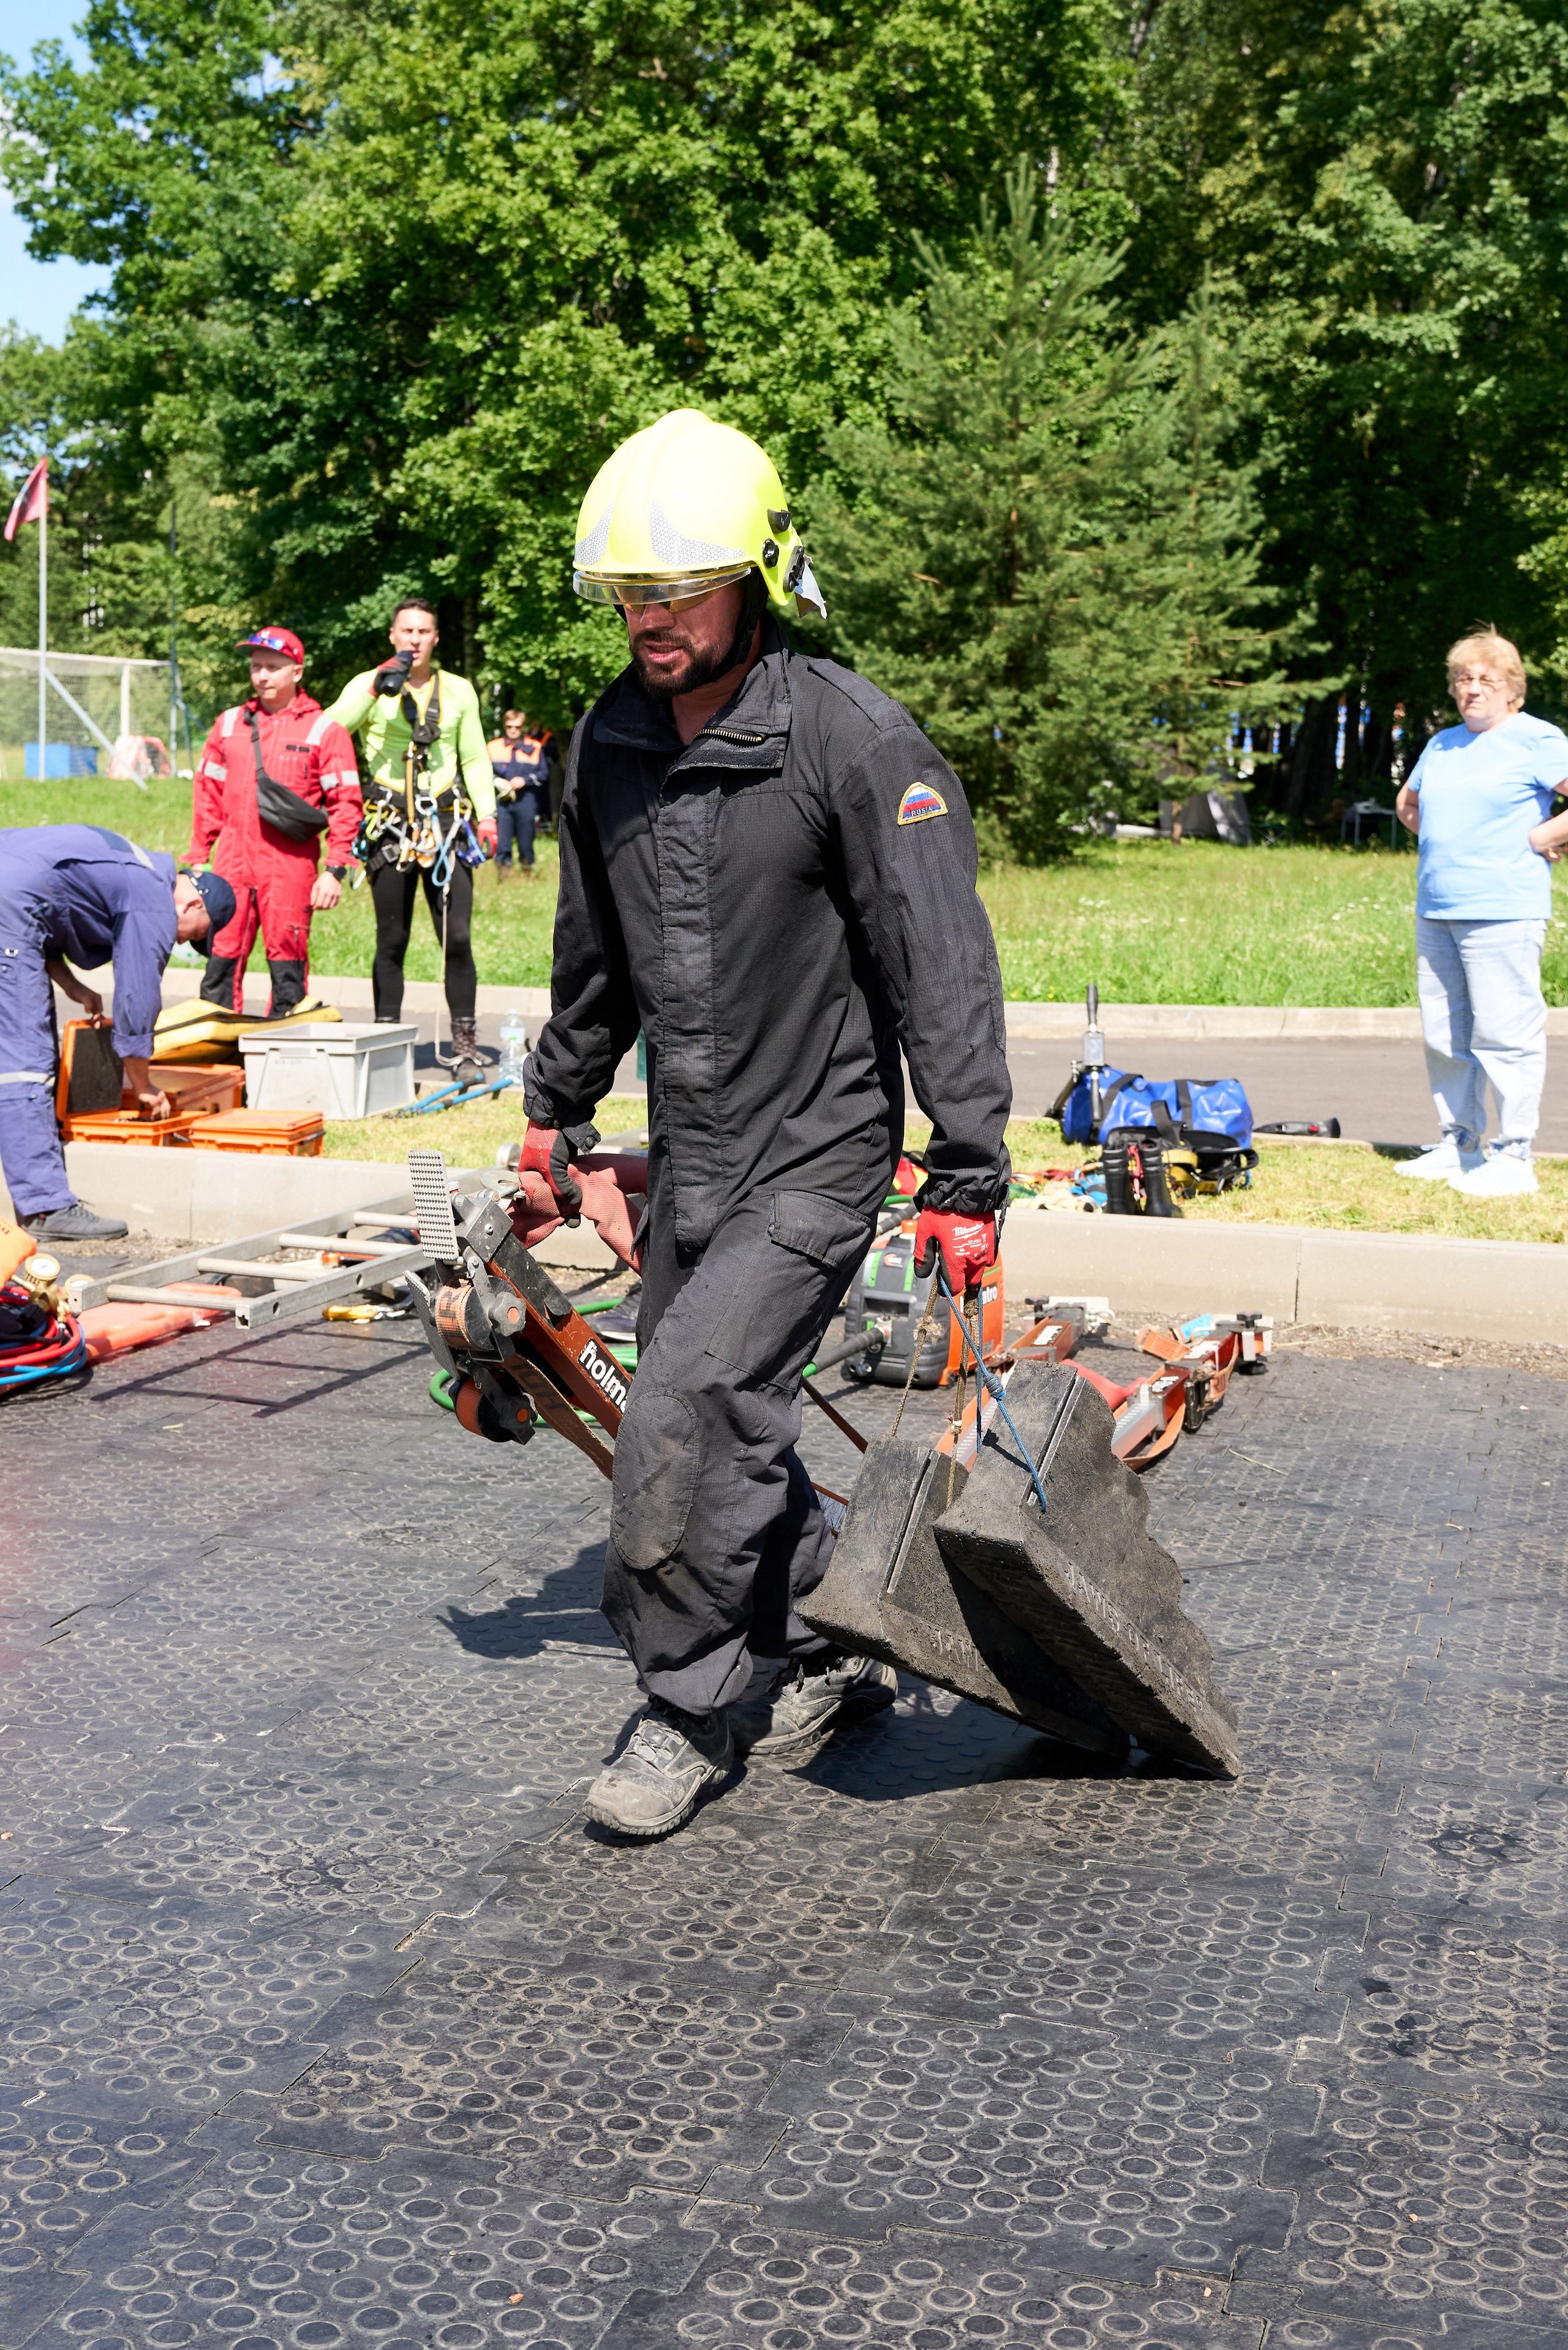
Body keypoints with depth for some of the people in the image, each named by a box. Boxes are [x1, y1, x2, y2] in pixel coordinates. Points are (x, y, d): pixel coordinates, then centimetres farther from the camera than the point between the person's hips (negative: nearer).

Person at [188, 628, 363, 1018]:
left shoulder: (323, 729, 2)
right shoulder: (230, 724, 15)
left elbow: (345, 803, -1)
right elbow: (207, 792, 18)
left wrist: (335, 871, -8)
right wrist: (197, 860, 13)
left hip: (290, 867, -4)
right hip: (231, 865, 4)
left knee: (287, 963, -1)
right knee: (221, 960, 2)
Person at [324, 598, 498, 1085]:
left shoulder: (459, 690, 14)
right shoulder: (369, 684, 5)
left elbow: (475, 758, 17)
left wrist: (486, 813, 6)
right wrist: (377, 689, -21)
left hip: (446, 824, 1)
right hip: (390, 826, -1)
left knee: (456, 938, -7)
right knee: (391, 942, 3)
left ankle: (465, 1048, -2)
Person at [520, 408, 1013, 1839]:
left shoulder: (854, 738, -16)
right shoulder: (611, 743, 5)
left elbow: (944, 965, -16)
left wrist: (967, 1178, -18)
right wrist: (557, 1107, 27)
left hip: (817, 1157, -7)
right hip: (689, 1159, 7)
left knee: (684, 1414, -15)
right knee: (727, 1433, 12)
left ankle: (692, 1712, 5)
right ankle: (826, 1664, 34)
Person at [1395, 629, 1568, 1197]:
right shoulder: (1442, 744, 17)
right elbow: (1406, 803, 34)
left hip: (1501, 912, -7)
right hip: (1435, 911, 7)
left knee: (1504, 1033, -7)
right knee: (1444, 1037, 9)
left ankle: (1515, 1158, -4)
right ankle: (1458, 1145, 18)